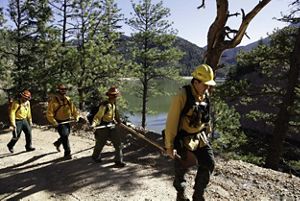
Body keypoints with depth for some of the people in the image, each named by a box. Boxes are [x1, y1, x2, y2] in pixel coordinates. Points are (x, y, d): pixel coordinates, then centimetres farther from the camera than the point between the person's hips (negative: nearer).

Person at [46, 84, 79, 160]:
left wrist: (76, 116, -3)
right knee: (64, 136, -13)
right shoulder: (53, 101, -16)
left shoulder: (68, 100, 2)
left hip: (67, 121, 6)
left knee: (66, 135, 21)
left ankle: (57, 143, 52)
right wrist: (54, 122, -26)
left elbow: (73, 109, 11)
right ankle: (67, 153, -2)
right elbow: (49, 113, -16)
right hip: (59, 122, -6)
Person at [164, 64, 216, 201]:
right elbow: (171, 122, -20)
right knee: (181, 169, 9)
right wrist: (169, 145, -17)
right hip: (184, 139, -6)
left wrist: (207, 133, 20)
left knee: (209, 164, 4)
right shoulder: (182, 96, -22)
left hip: (200, 137, 6)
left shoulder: (206, 95, 1)